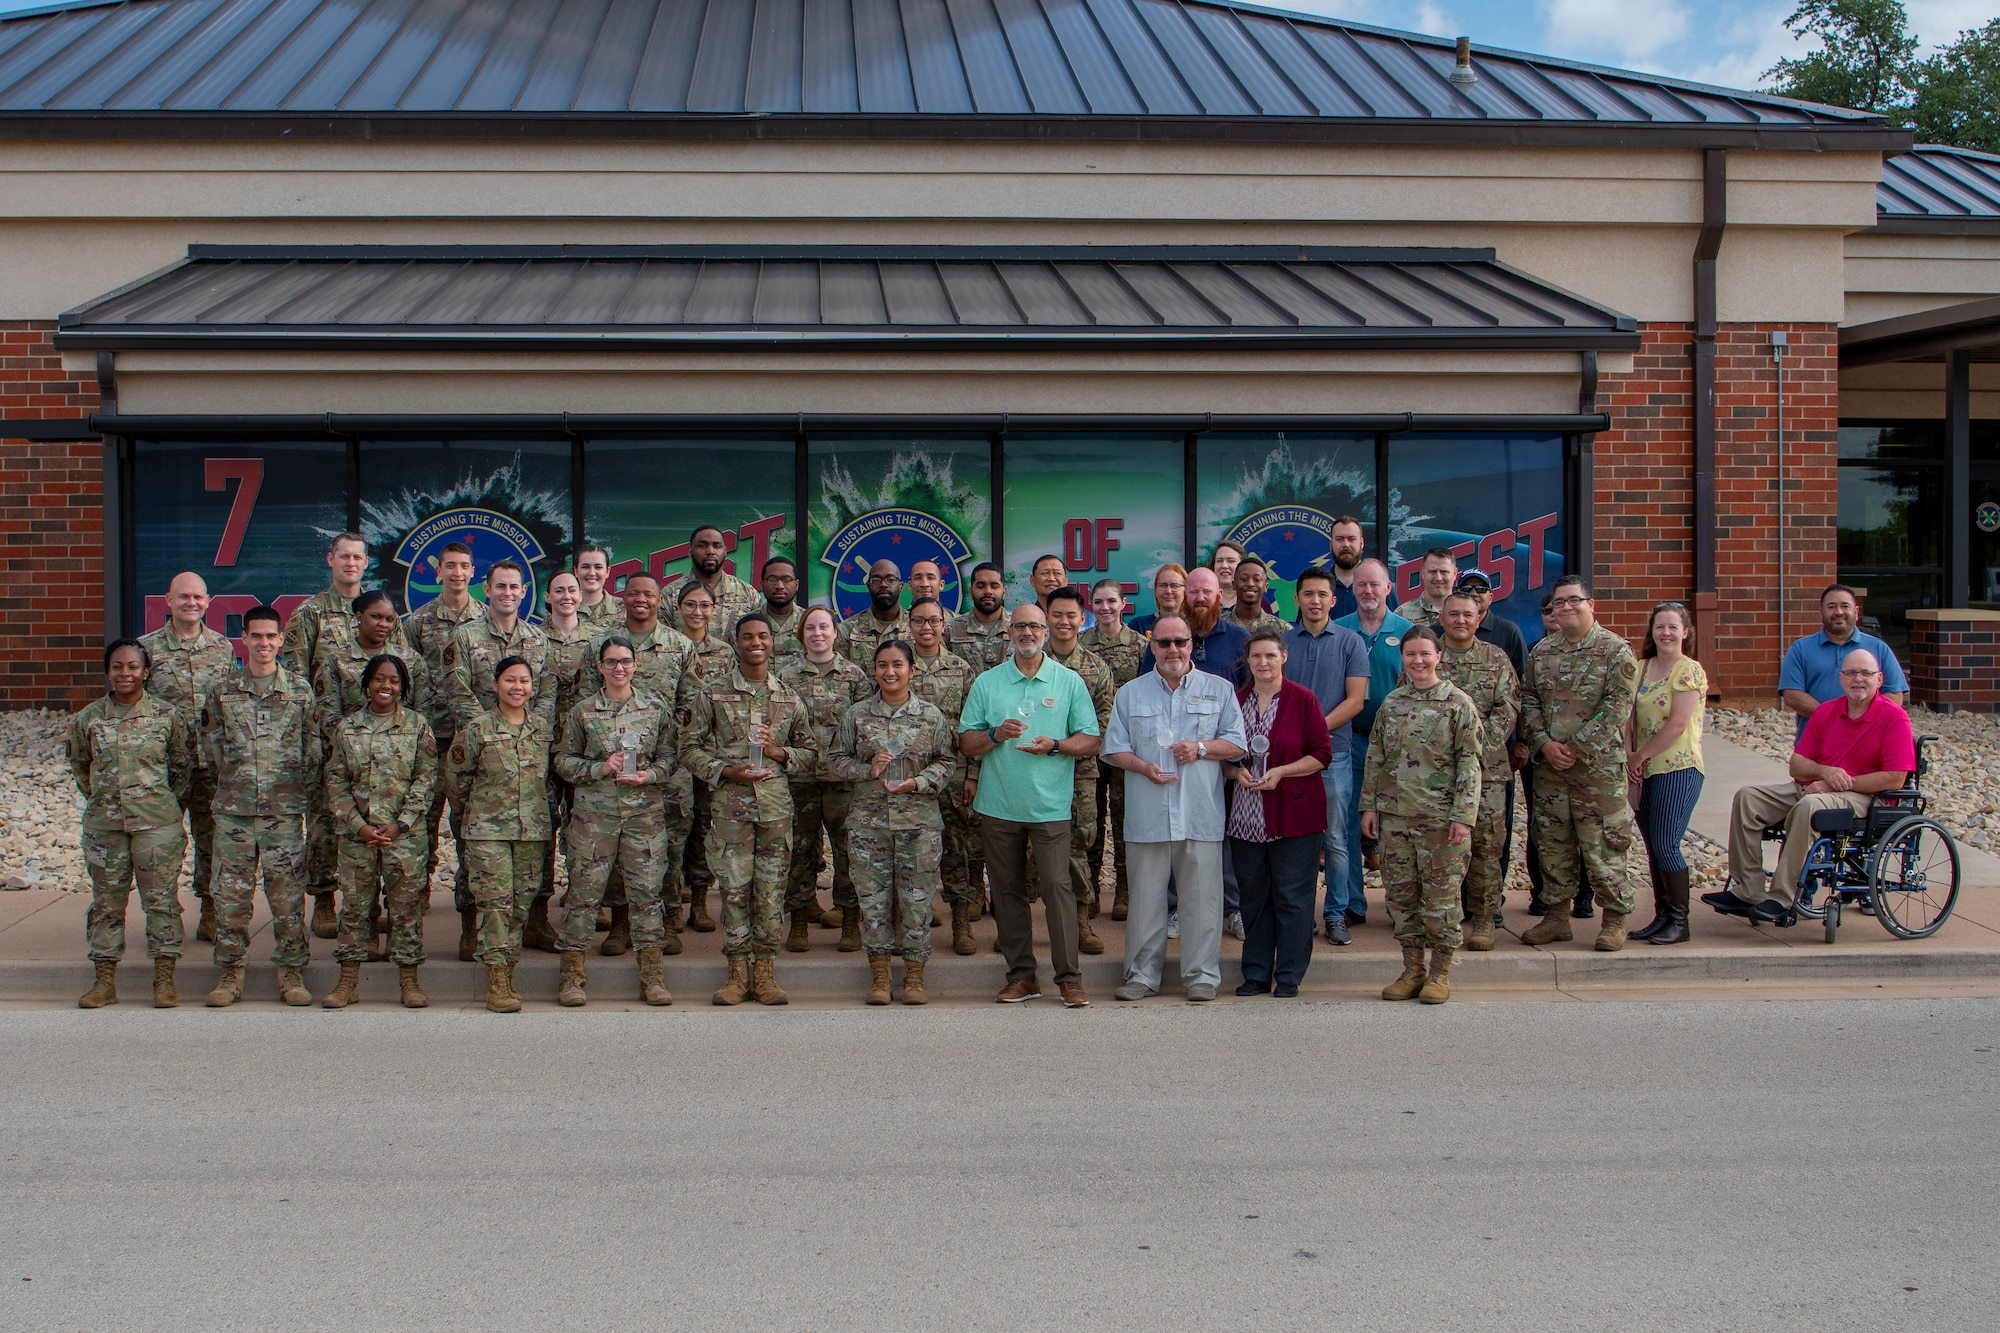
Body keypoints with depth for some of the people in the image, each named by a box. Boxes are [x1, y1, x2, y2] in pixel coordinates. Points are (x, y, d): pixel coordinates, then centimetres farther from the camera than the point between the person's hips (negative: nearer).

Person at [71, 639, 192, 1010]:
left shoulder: (167, 715, -1)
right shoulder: (88, 718, 3)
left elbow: (184, 764, 10)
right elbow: (79, 765, 18)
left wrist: (168, 803, 7)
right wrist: (101, 796, 12)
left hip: (157, 823, -2)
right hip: (103, 823, 2)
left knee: (161, 898, 0)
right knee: (106, 900, 7)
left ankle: (164, 981, 7)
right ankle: (105, 982, 16)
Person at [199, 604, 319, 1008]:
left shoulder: (300, 690, 4)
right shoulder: (222, 690, 6)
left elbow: (315, 747, 6)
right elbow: (210, 745, 11)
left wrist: (299, 786, 2)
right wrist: (231, 779, 6)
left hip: (285, 810, -1)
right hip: (233, 809, 1)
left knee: (287, 893, 2)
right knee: (231, 892, 4)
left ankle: (291, 972, 10)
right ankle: (230, 972, 14)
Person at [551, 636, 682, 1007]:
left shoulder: (656, 707, 7)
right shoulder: (582, 711, 4)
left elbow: (670, 755, 8)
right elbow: (563, 761, 5)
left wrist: (649, 775, -11)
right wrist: (601, 768, -10)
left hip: (645, 812, 1)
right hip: (594, 813, -1)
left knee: (646, 890, 2)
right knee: (584, 890, -1)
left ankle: (650, 973, 11)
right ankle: (572, 973, 8)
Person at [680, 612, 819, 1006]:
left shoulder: (789, 698, 11)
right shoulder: (711, 694, 5)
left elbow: (811, 754, 15)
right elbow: (690, 748, 5)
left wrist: (778, 751, -5)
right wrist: (725, 771, -10)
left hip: (776, 806, 1)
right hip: (730, 806, -1)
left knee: (771, 890, 2)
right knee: (734, 889, -1)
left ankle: (765, 973, 11)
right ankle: (738, 973, 9)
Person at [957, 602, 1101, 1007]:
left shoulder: (1069, 682, 6)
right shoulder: (987, 682, 8)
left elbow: (1090, 741, 4)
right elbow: (966, 743, 7)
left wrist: (1054, 745, -13)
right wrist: (996, 734, -12)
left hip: (1050, 805, -2)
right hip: (998, 804, 2)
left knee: (1057, 887, -8)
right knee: (1008, 891, 6)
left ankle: (1069, 977, -1)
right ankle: (1021, 976, 15)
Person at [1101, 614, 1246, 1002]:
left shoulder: (1219, 690, 10)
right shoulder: (1130, 693, 12)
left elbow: (1237, 743, 8)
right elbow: (1114, 749, 8)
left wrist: (1201, 747, -9)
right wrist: (1143, 766, -10)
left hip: (1201, 816, -1)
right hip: (1147, 815, 1)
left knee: (1203, 898, 1)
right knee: (1145, 898, 5)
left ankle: (1202, 975, 11)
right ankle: (1142, 975, 14)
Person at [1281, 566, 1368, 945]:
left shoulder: (1350, 643, 3)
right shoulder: (1282, 641, 8)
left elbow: (1355, 701, -3)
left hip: (1334, 753, -1)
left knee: (1335, 840, 3)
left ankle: (1336, 914, 12)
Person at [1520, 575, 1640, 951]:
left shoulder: (1616, 650, -5)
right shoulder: (1541, 651, 10)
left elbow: (1617, 706, -11)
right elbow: (1528, 700, 9)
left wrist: (1576, 747, -14)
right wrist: (1544, 743, -7)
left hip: (1598, 764, -5)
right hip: (1548, 765, 5)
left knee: (1603, 844, -2)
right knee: (1552, 844, 9)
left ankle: (1615, 920, 9)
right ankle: (1557, 916, 19)